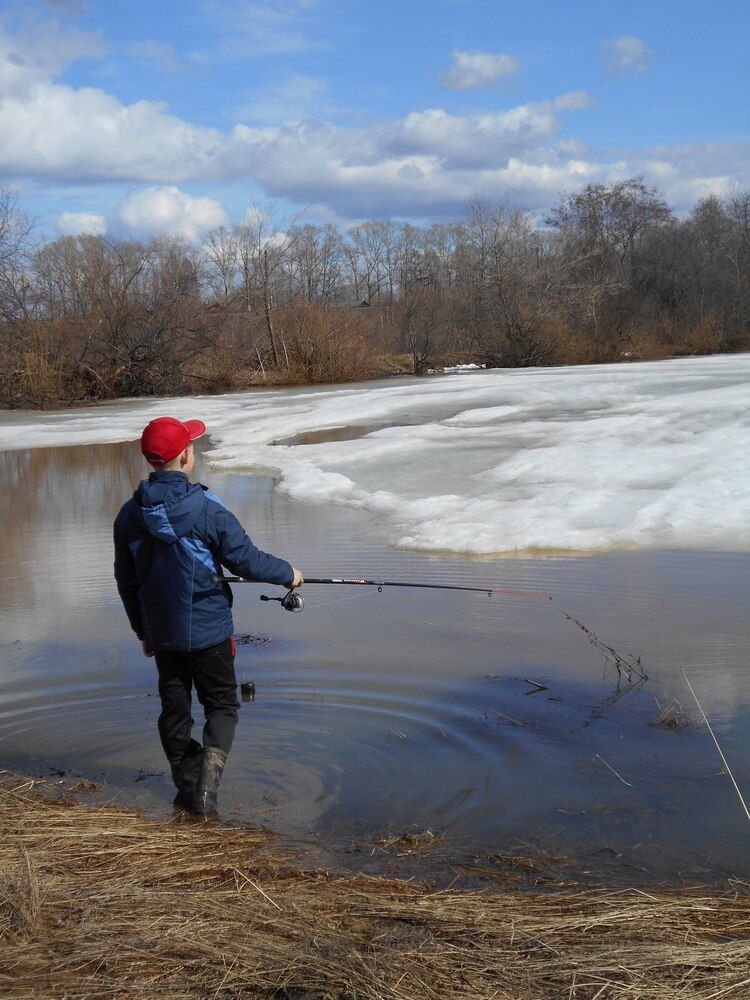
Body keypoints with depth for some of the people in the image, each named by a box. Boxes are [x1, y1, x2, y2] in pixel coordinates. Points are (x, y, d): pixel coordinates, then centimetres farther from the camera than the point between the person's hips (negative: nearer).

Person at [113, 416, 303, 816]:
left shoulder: (130, 514, -2)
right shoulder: (206, 509, -18)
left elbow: (126, 581, 7)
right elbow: (246, 559, -13)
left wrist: (142, 631, 19)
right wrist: (287, 574, 6)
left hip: (161, 633, 4)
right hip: (208, 630, -4)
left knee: (174, 708, 15)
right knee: (221, 704, 9)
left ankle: (187, 789, 22)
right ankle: (208, 773, -9)